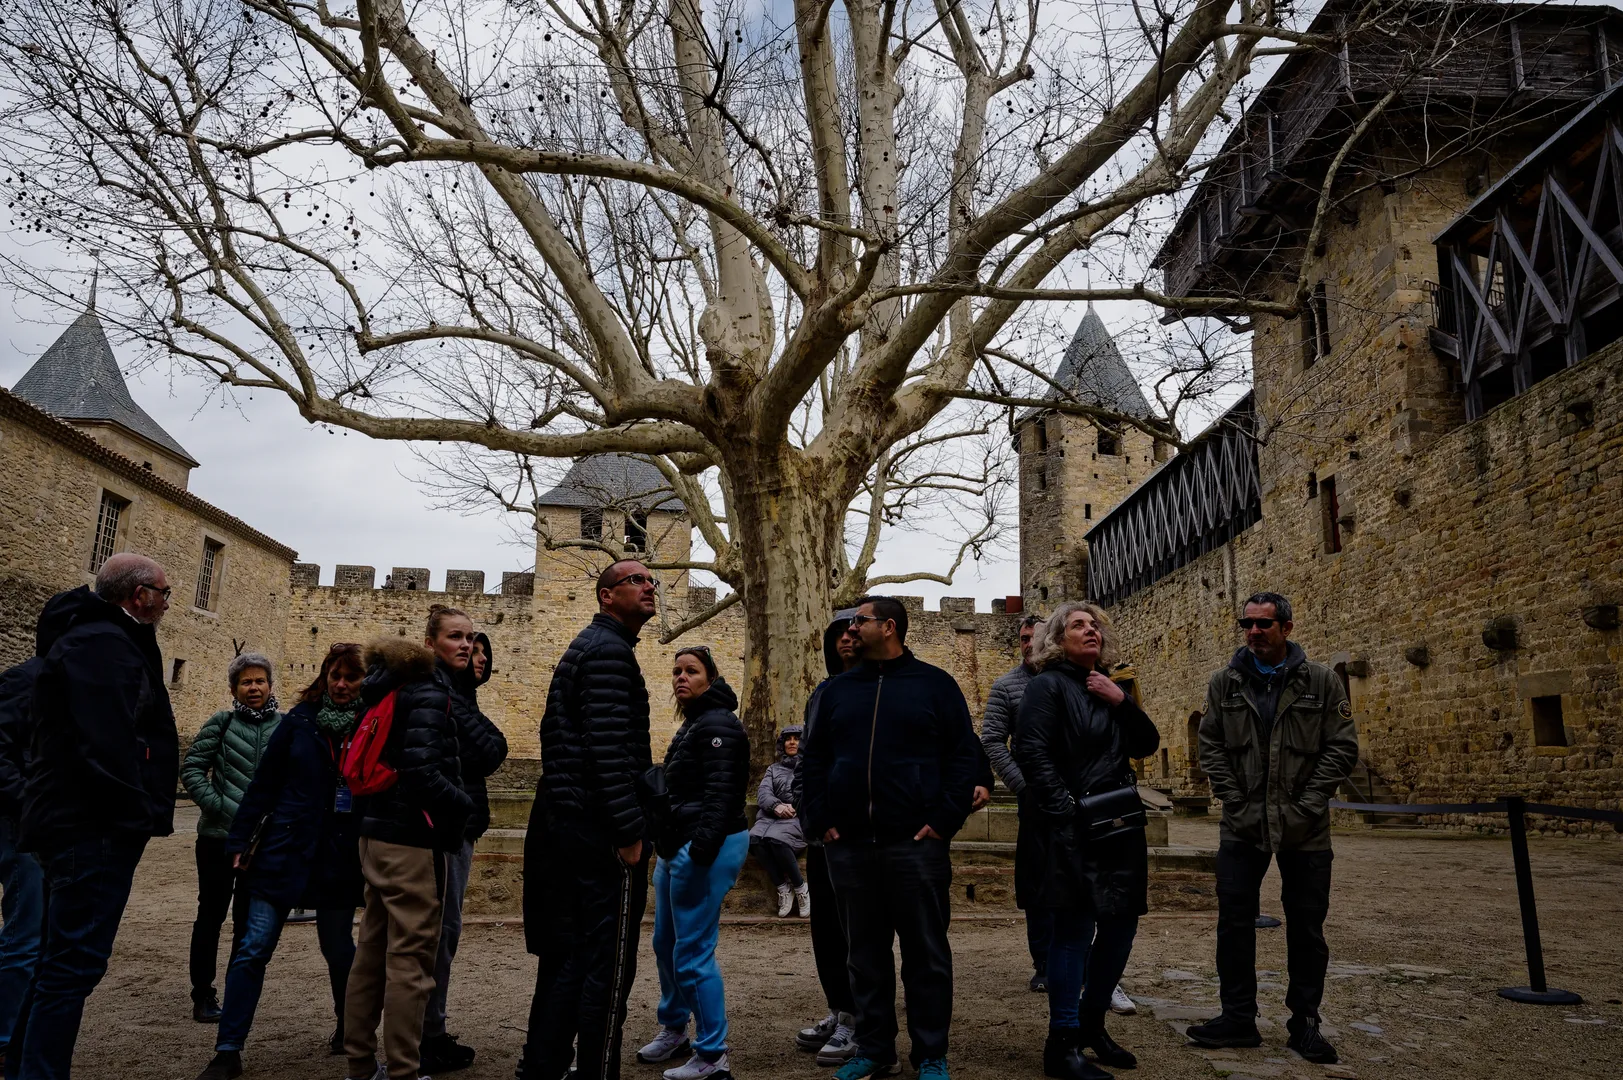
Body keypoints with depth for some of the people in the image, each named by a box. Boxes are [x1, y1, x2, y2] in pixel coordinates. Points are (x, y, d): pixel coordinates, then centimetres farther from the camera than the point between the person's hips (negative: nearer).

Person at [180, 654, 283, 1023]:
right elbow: (191, 768, -3)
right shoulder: (222, 723, -4)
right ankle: (203, 995, 19)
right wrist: (216, 804, -11)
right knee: (211, 915, 7)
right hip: (219, 836, -2)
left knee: (248, 920, 11)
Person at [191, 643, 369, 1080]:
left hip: (339, 857, 0)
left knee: (337, 947, 12)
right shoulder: (300, 720, -1)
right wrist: (239, 841, 0)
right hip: (284, 848, 0)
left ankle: (348, 1029, 34)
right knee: (254, 948, -2)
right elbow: (264, 784, 2)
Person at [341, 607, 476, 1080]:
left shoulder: (400, 684, 15)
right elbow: (422, 771, -22)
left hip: (378, 830, 10)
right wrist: (466, 808, -10)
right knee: (412, 956, -2)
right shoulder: (429, 691, -14)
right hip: (410, 837, -10)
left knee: (373, 950, 16)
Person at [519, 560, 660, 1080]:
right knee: (608, 962, -2)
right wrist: (630, 830, -22)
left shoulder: (584, 647, 19)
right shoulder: (610, 650, -13)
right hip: (601, 830, -10)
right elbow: (609, 746, -22)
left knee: (567, 954, 16)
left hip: (568, 823, 10)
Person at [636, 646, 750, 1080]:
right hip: (678, 846, 10)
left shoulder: (716, 724, -12)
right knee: (666, 942, 18)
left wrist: (702, 846, -29)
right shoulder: (692, 724, 19)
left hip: (705, 847, -10)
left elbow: (721, 791, -22)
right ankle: (673, 1029, 35)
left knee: (693, 951, -7)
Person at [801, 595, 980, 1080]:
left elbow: (965, 755, -1)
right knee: (865, 952, 11)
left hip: (916, 842, -3)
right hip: (849, 844, 4)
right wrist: (821, 819, 3)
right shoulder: (838, 689, 12)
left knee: (926, 953, 5)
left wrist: (945, 819, -9)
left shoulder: (935, 684, 2)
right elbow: (814, 759, 13)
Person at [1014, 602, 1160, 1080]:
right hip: (1071, 829, -7)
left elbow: (1148, 744, 12)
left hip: (1120, 825, 8)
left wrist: (1121, 702, -4)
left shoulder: (1109, 687, 16)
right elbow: (1031, 751, -15)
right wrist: (1067, 811, -18)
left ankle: (1092, 1024, 29)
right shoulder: (1049, 685, -6)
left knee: (1122, 923, 12)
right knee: (1075, 928, -5)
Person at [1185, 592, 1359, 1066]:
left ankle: (1305, 1022, 23)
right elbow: (1210, 746, 4)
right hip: (1242, 826, 1)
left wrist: (1308, 804, -10)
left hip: (1305, 829, -1)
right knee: (1234, 922, 4)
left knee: (1306, 928, 9)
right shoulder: (1225, 683, 2)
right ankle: (1238, 1018, 17)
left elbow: (1343, 747, -3)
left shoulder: (1321, 681, -2)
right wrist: (1233, 798, -6)